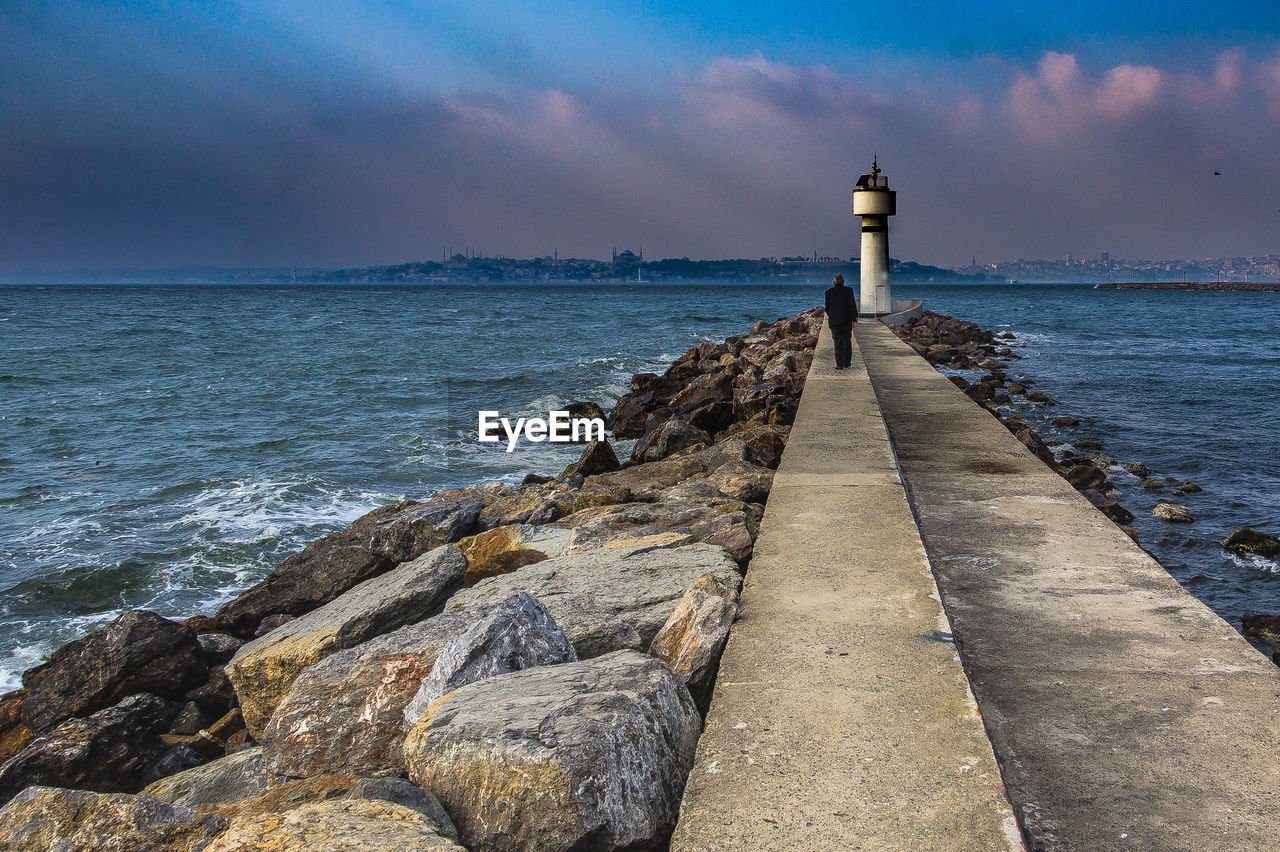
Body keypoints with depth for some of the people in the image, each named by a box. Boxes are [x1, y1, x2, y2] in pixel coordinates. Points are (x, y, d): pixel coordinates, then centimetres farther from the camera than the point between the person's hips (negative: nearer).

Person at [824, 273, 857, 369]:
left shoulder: (829, 292, 0)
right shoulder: (849, 290, -2)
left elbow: (827, 308, 7)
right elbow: (852, 305, -7)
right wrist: (854, 319, -6)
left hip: (834, 320, 0)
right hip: (847, 320, 0)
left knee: (838, 342, 0)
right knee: (847, 340, 15)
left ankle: (840, 364, -7)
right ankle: (847, 362, 18)